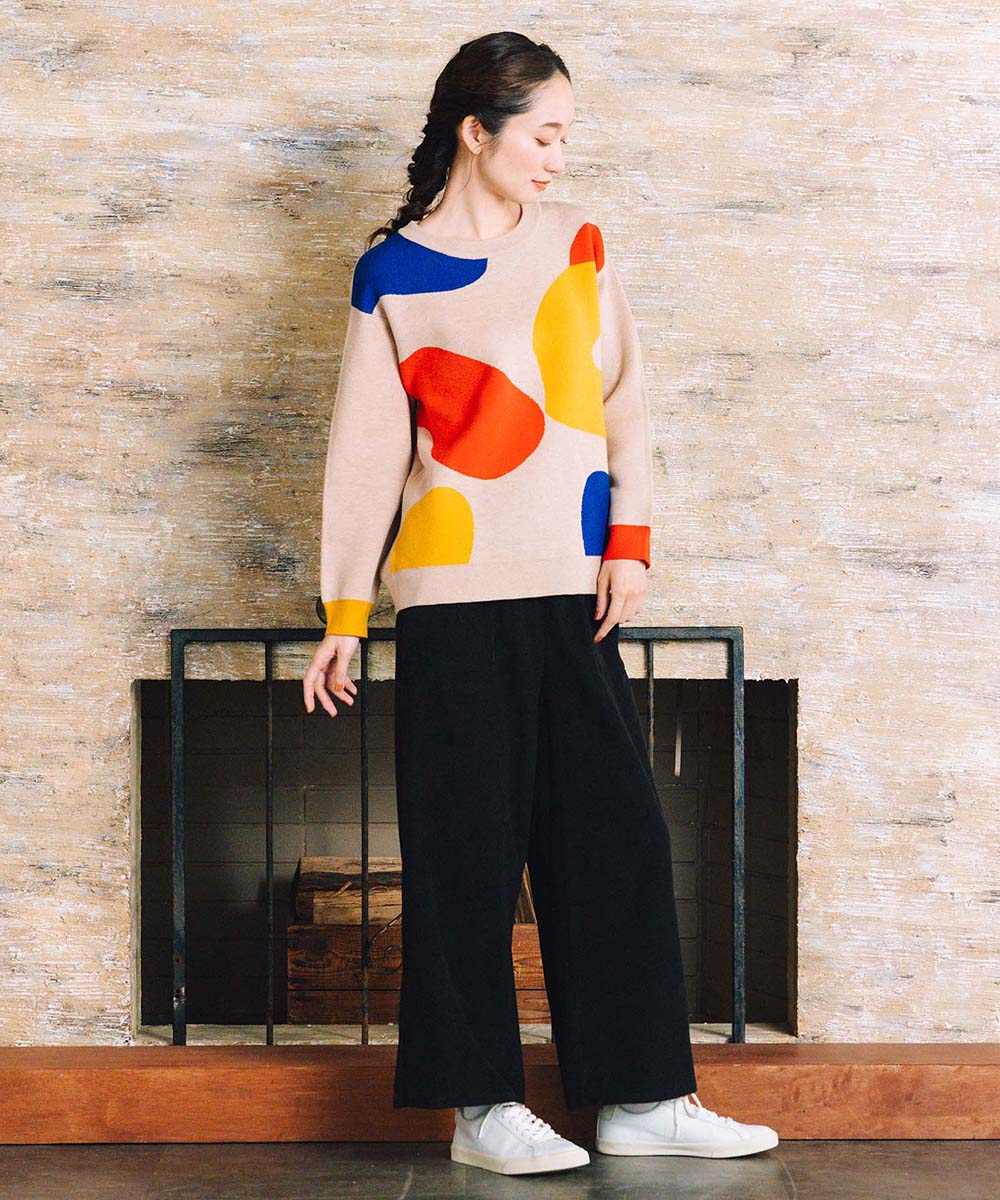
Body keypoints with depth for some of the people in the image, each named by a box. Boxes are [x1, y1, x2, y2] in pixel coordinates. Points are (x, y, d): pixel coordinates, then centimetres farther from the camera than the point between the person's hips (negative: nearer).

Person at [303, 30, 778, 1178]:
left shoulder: (576, 239, 11)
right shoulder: (392, 275, 2)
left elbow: (622, 400, 10)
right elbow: (366, 450, 2)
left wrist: (629, 541, -2)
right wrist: (343, 618, 0)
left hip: (571, 589, 4)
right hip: (456, 594, -4)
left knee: (616, 835, 4)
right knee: (468, 847, -1)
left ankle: (640, 1095, 12)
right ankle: (481, 1105, 8)